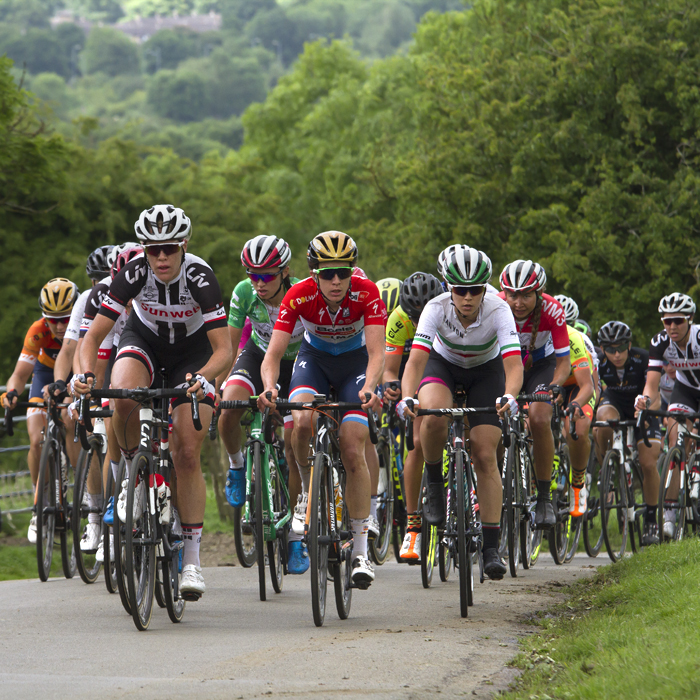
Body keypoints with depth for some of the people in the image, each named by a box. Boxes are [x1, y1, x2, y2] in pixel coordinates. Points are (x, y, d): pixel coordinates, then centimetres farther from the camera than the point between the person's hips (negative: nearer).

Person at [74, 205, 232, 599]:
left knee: (188, 454, -11)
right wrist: (86, 374, -45)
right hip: (144, 341, 1)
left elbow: (224, 350, -33)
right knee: (123, 394, -35)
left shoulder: (199, 277, -31)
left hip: (193, 350, -1)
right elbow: (94, 336, -25)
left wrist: (203, 376, -53)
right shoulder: (135, 274, -27)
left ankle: (192, 557, -5)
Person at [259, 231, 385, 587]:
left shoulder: (367, 293, -29)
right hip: (314, 358, 1)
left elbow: (376, 352, -35)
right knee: (302, 422, -30)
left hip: (355, 362, -1)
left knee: (353, 451, -14)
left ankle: (360, 550, -8)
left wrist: (369, 387, -55)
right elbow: (273, 355, -29)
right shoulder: (299, 295, -27)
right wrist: (270, 387, -50)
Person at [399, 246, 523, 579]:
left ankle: (491, 547, -5)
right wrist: (407, 398, -56)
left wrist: (509, 396, -60)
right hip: (443, 364, 0)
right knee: (434, 417, -35)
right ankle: (434, 483, -7)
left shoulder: (498, 311, -31)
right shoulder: (436, 308, -30)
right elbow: (416, 359, -38)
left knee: (485, 456, -10)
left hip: (486, 370, 0)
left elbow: (514, 364, -40)